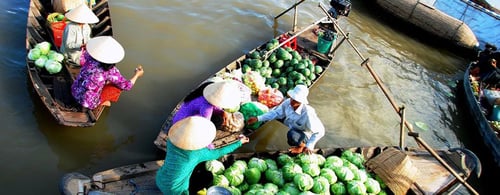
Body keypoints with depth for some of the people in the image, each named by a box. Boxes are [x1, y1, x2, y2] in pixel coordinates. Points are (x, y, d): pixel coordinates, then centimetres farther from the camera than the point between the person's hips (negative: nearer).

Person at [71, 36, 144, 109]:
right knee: (119, 85, 2)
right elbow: (127, 86, -13)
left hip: (75, 93, 6)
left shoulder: (89, 58, -13)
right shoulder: (111, 71, -26)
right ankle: (102, 102, 14)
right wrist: (137, 75, 2)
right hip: (89, 103, -6)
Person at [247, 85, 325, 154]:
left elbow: (320, 131, -31)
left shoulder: (307, 113, -40)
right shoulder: (288, 102, -25)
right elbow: (276, 113, -9)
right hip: (293, 127, 6)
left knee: (292, 134, -37)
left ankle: (302, 146, -5)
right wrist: (258, 118, -16)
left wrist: (309, 146, -30)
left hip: (305, 135, -6)